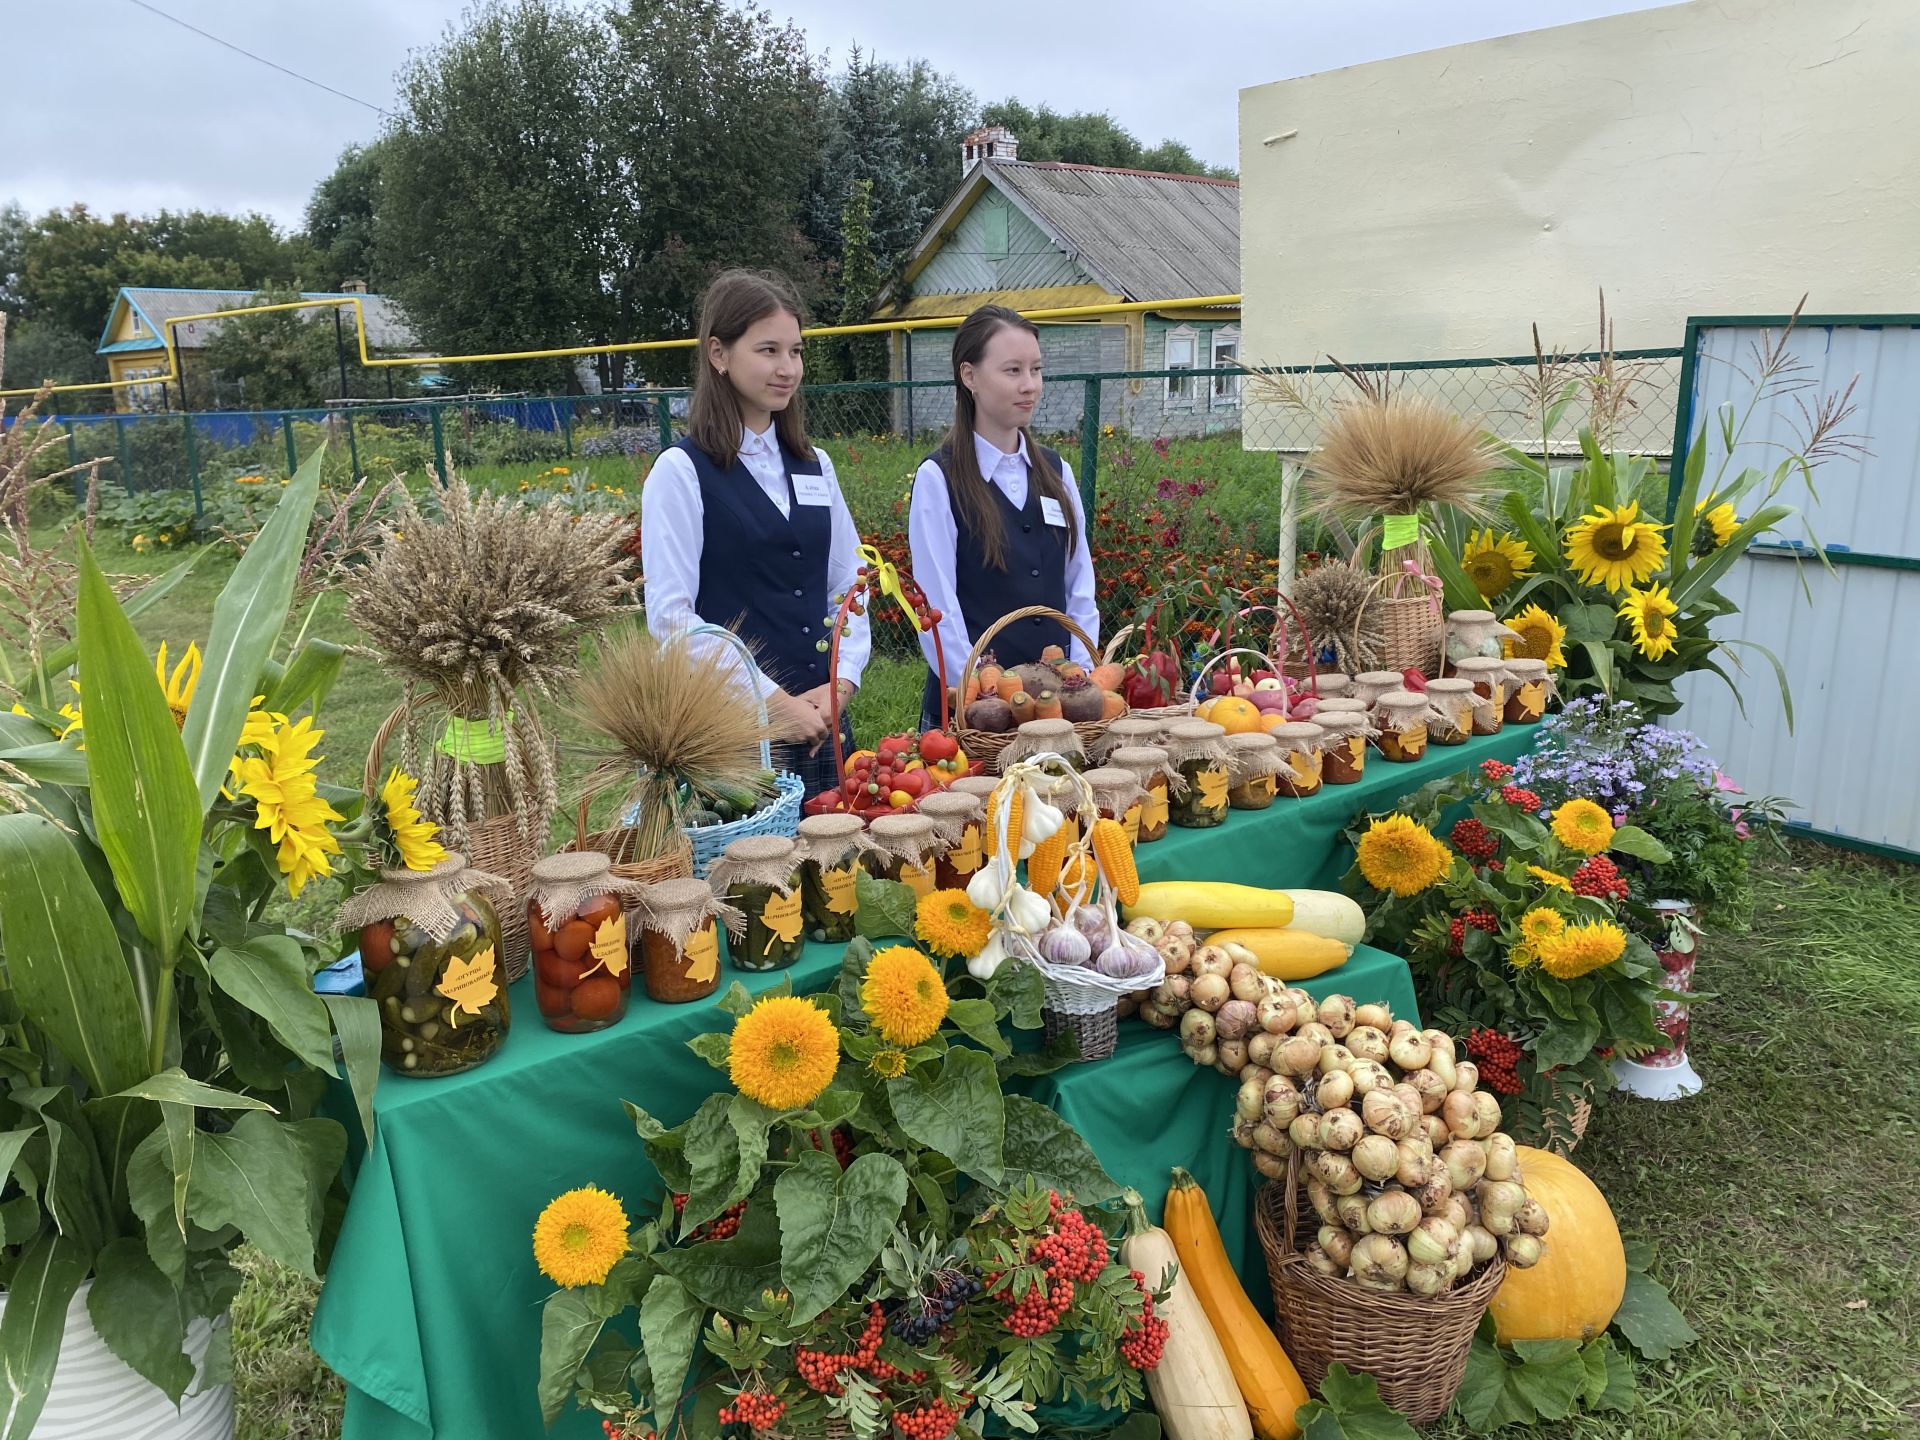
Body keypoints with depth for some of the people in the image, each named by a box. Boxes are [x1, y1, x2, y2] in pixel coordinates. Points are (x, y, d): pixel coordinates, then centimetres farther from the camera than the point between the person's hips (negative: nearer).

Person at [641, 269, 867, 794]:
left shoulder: (814, 467, 12)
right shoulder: (681, 471, -6)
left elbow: (849, 583, 13)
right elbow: (672, 614, -12)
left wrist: (841, 681, -3)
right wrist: (773, 702, -15)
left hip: (822, 719, 5)